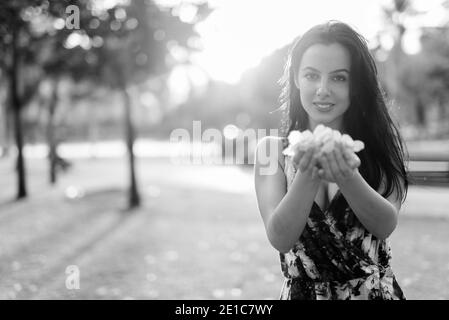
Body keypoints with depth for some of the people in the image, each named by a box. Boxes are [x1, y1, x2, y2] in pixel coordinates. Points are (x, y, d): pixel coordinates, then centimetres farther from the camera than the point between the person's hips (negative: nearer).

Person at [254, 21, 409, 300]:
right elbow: (280, 239, -11)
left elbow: (385, 225, -10)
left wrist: (347, 178, -27)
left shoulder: (381, 142, 0)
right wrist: (308, 176, -26)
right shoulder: (273, 150, -2)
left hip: (375, 290, 0)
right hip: (301, 290, 1)